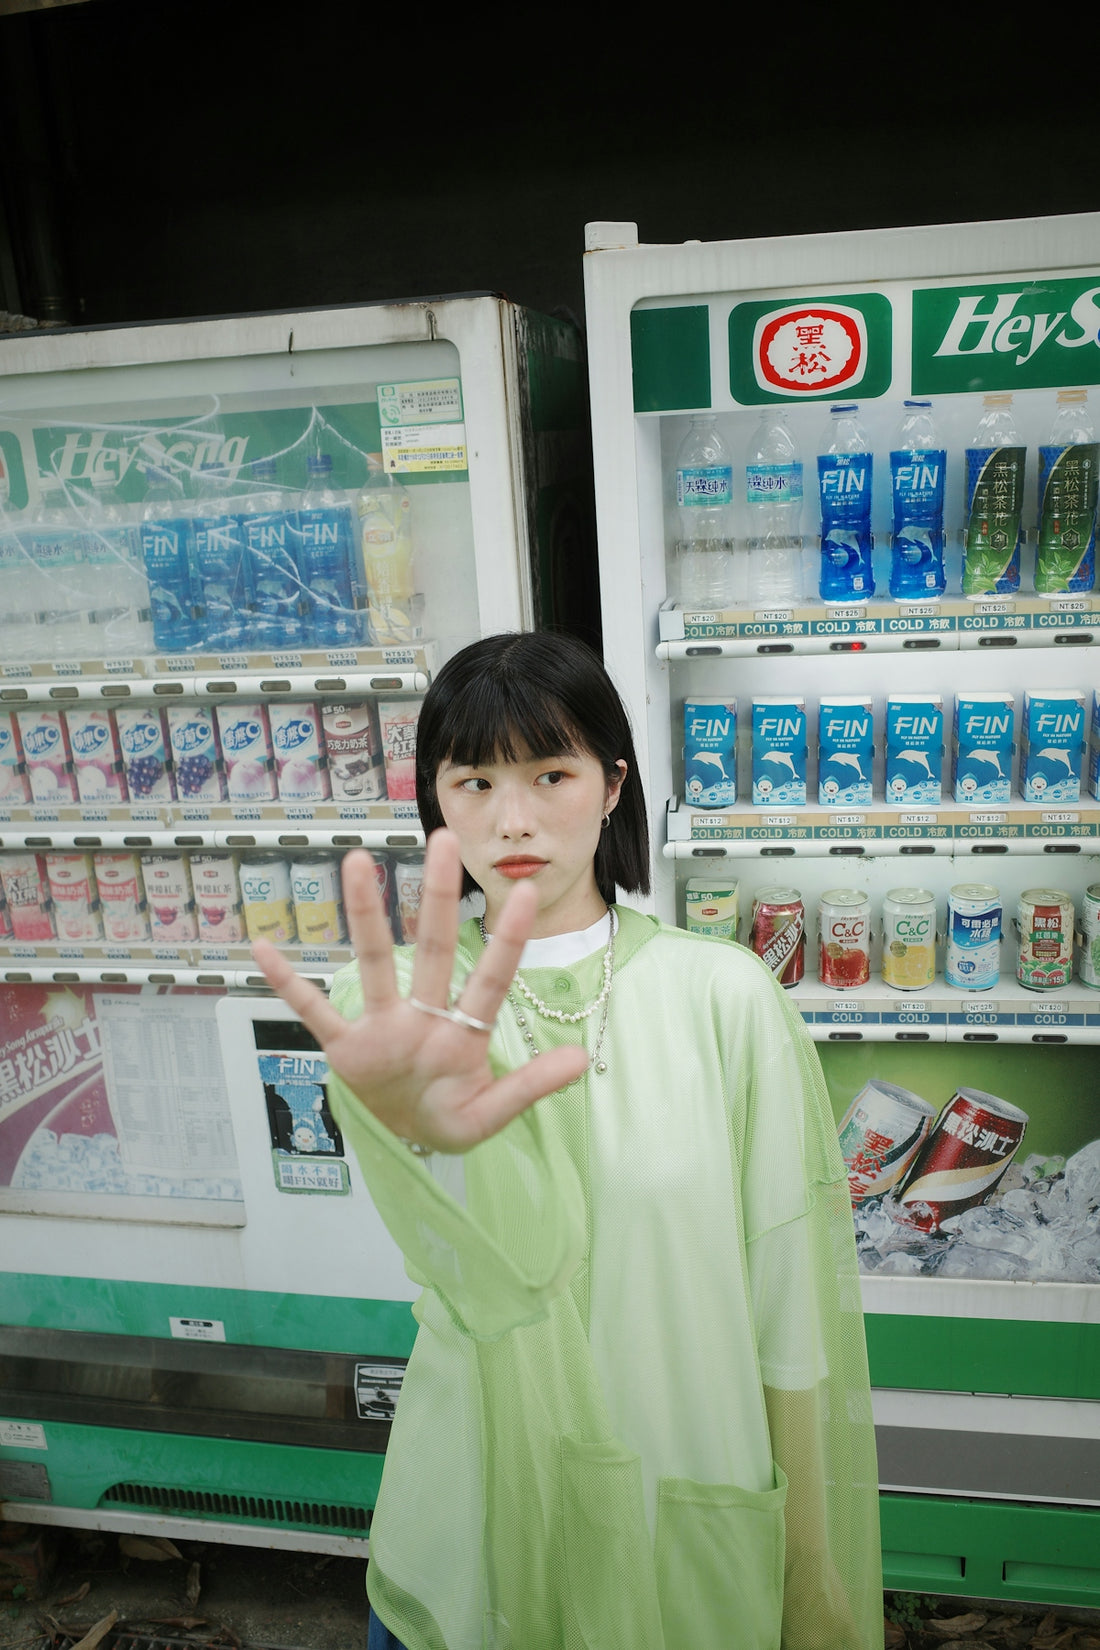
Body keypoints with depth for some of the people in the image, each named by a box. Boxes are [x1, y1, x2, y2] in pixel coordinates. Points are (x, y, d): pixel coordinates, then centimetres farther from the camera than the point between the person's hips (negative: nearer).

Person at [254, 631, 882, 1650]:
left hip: (692, 1519, 0)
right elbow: (492, 1259, -33)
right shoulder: (400, 1004, -12)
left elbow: (792, 1308, -8)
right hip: (477, 1529, 1)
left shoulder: (724, 995, -14)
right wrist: (432, 1130, -56)